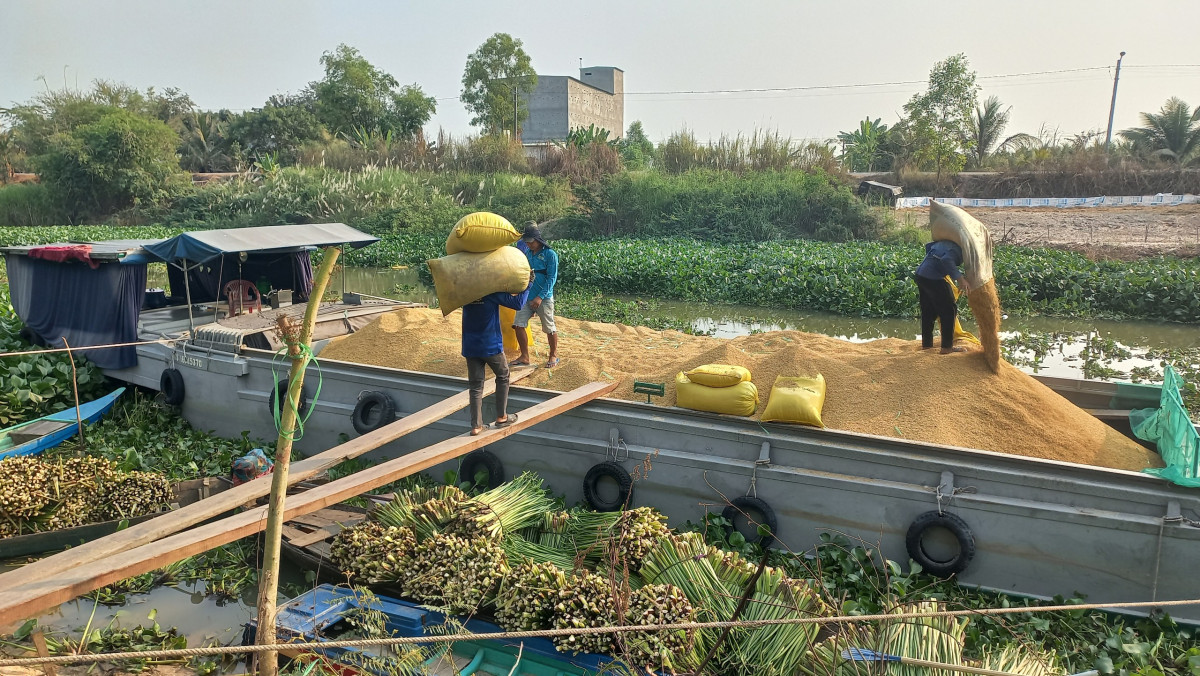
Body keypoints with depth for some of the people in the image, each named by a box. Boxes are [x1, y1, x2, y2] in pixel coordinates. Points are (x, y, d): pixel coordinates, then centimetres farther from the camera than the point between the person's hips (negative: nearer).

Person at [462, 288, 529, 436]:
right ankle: (501, 417, 19)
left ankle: (476, 426, 6)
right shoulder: (492, 290, -14)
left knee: (475, 386, 9)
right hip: (491, 345, -4)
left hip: (470, 347, 4)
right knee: (503, 377, 18)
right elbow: (518, 303, -15)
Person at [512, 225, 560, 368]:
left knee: (549, 328, 4)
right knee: (518, 325, -1)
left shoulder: (550, 254, -10)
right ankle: (524, 357, 12)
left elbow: (551, 278, -13)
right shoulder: (527, 253, 8)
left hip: (544, 298, -6)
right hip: (526, 296, 6)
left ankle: (554, 355, 24)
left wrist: (540, 297, -18)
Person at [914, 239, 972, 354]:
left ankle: (926, 344, 27)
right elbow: (946, 260, -28)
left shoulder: (947, 242, 14)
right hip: (933, 278, -9)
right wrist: (960, 278, -28)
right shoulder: (959, 249, -12)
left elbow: (929, 246, 26)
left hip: (921, 273, 9)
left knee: (928, 311, 19)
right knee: (949, 310, 4)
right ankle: (947, 347, 7)